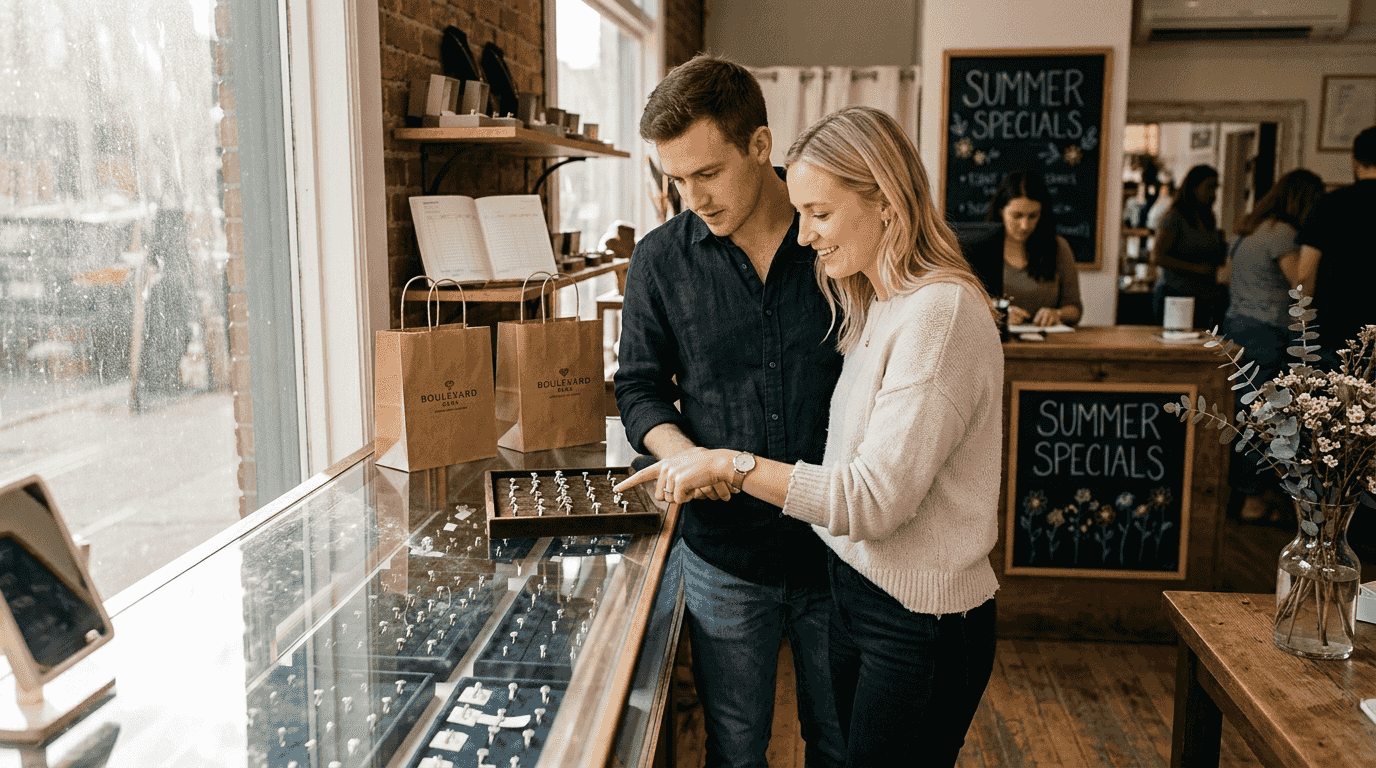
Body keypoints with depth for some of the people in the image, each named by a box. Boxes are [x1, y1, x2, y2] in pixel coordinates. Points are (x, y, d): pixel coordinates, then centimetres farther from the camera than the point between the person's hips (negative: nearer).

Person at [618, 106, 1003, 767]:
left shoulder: (941, 312, -20)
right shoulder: (878, 306, 10)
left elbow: (876, 496, -24)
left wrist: (731, 464, -20)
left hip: (922, 624, -9)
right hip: (857, 589, 9)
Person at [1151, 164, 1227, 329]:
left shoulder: (1211, 221, 17)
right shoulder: (1174, 217, -5)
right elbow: (1157, 256, -15)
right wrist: (1196, 268, -16)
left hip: (1205, 300, 7)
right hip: (1176, 295, -7)